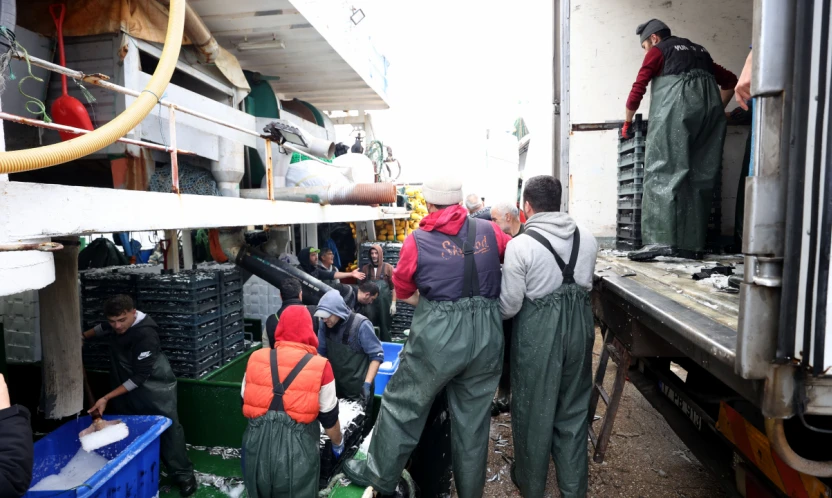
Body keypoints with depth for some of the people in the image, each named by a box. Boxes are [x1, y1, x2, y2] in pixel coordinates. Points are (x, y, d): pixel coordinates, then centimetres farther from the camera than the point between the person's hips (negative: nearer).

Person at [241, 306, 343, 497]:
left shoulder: (256, 358, -1)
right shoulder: (320, 366, -11)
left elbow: (245, 404, 12)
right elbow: (329, 418, -1)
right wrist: (338, 443, 19)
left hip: (256, 445, 3)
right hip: (297, 449, -3)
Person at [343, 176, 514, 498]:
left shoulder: (417, 241, -5)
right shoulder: (487, 231, 1)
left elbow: (403, 290, 7)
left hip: (438, 335, -4)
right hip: (487, 335, 4)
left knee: (402, 405, 15)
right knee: (472, 417, 17)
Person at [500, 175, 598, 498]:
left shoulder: (520, 245, -17)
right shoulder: (587, 239, 0)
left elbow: (509, 306, -13)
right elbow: (584, 284, 11)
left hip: (538, 330, -5)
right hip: (580, 325, 5)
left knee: (534, 408, 14)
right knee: (573, 407, 19)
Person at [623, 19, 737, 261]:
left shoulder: (658, 50, 14)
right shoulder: (699, 51, 31)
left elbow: (638, 88, 8)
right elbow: (730, 81, 32)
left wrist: (627, 122, 19)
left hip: (676, 111, -6)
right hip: (709, 109, 6)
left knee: (663, 173, -11)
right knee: (700, 178, 4)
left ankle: (661, 240, -23)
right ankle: (692, 245, 2)